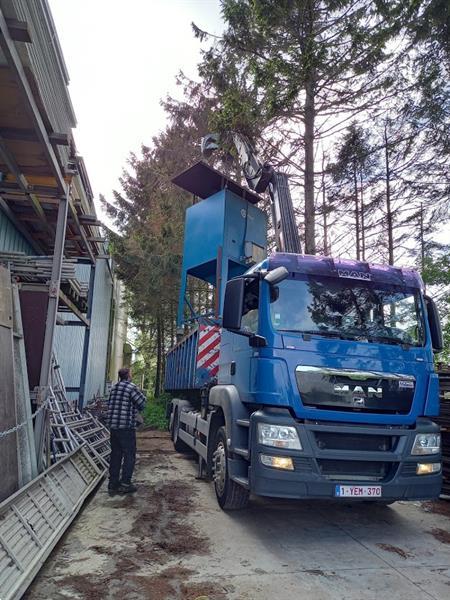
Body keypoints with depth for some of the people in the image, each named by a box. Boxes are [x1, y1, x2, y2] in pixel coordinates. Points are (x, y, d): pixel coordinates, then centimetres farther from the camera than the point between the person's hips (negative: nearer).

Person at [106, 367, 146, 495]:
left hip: (113, 426, 7)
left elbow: (109, 404, 19)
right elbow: (142, 402, -9)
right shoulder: (132, 387, -11)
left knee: (115, 455, 12)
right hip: (126, 426, -7)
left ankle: (113, 485, 15)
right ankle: (125, 483, 1)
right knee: (129, 455, 3)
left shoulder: (114, 387, 13)